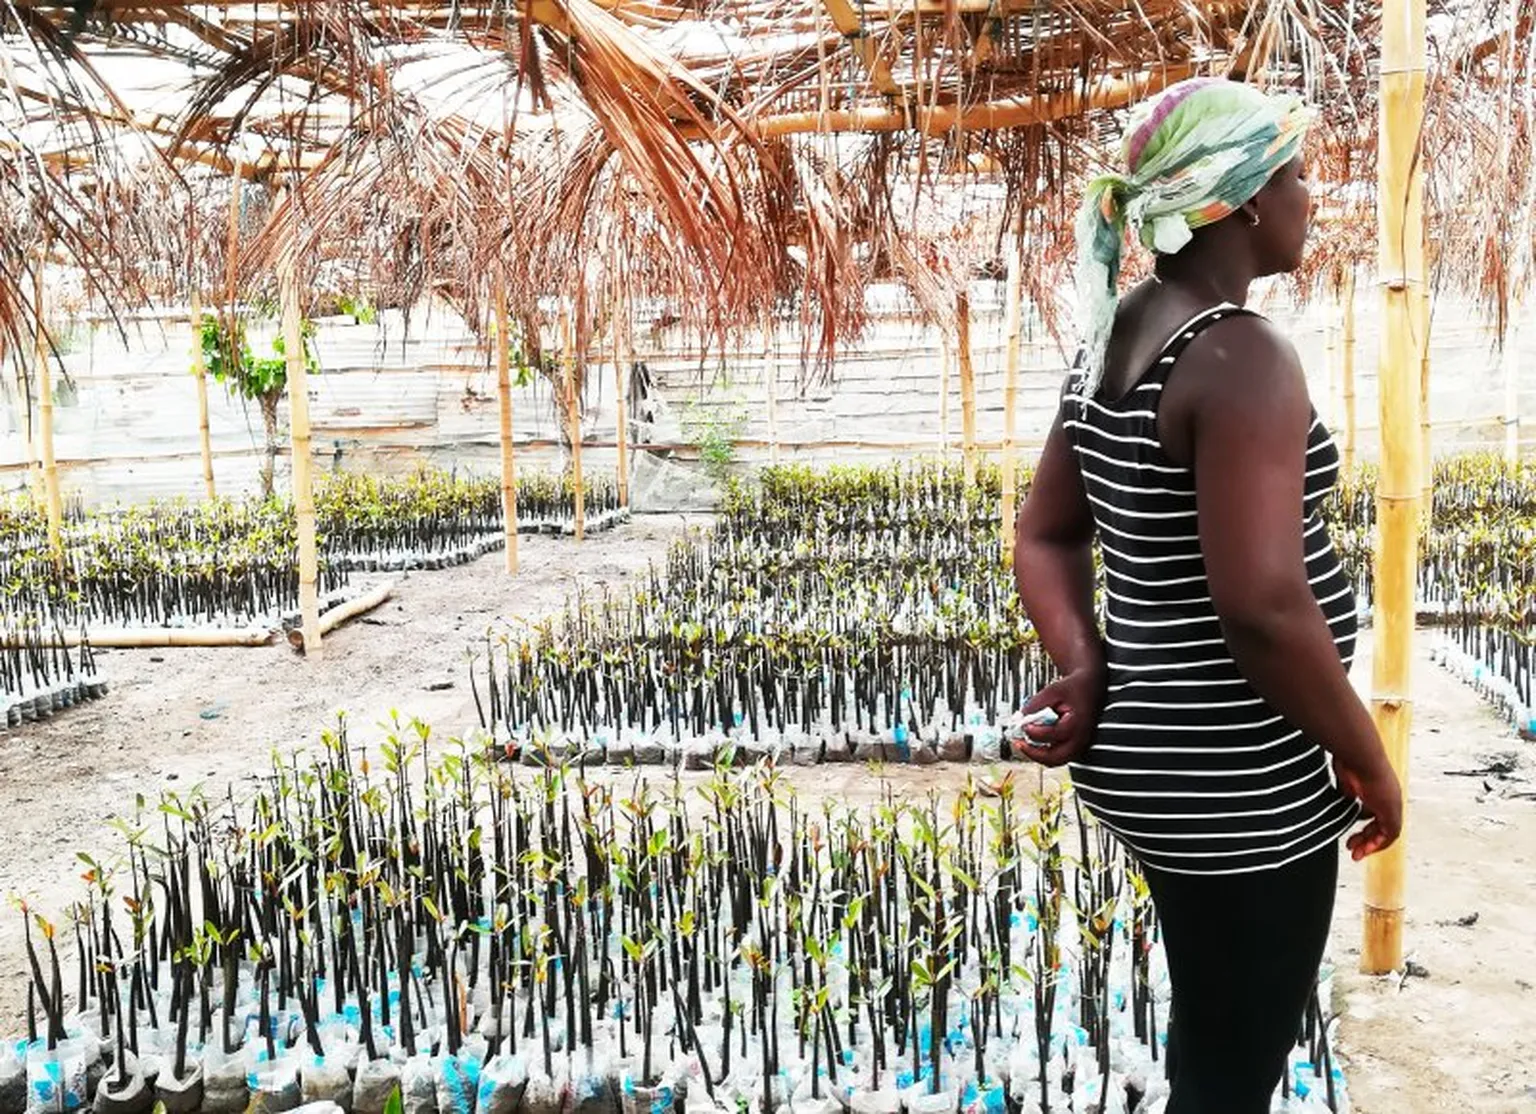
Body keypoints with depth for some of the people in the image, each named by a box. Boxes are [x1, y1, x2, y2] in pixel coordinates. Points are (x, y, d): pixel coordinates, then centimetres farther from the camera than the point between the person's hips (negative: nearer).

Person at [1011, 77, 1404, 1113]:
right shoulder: (1242, 355, -21)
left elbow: (1045, 537, 11)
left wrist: (1085, 671, -2)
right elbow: (1261, 605, -27)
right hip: (1237, 781, -9)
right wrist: (1368, 763, -13)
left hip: (1161, 752, 9)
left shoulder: (1117, 340, 7)